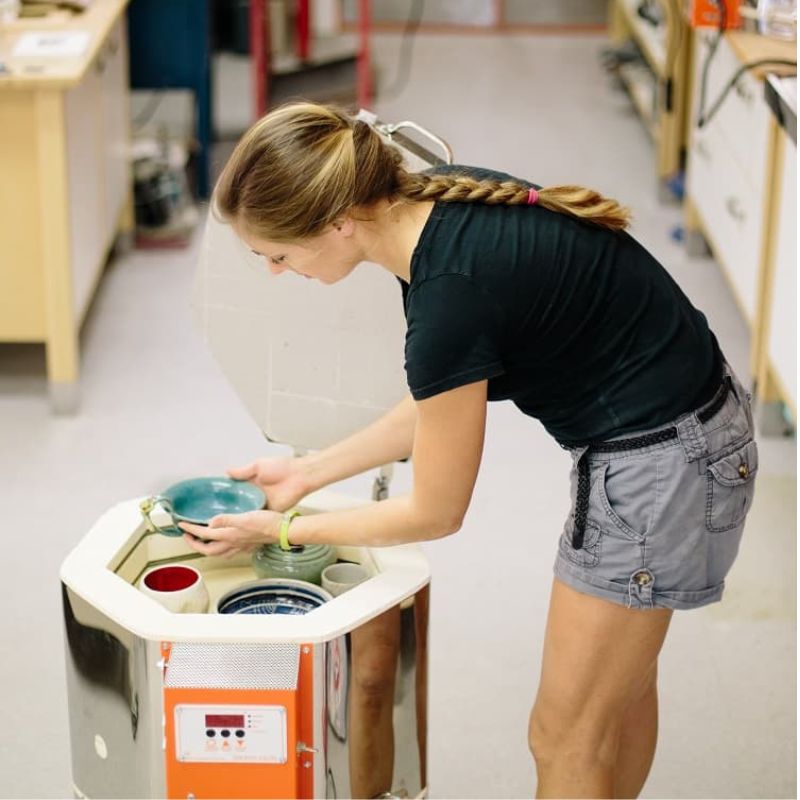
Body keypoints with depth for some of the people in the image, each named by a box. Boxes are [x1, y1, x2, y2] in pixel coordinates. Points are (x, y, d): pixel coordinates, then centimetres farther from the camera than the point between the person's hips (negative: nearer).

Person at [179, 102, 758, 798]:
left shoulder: (451, 293, -29)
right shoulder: (441, 202, -3)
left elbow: (435, 513, -15)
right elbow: (444, 403, 10)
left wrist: (281, 528, -3)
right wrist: (308, 472, 11)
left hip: (658, 466, -9)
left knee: (566, 737, 7)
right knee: (620, 685, 27)